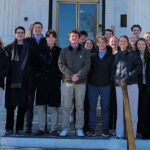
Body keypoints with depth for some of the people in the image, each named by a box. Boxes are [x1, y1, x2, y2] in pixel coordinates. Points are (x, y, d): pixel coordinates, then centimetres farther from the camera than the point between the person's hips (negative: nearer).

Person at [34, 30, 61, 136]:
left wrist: (60, 75, -5)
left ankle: (54, 129, 10)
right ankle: (41, 128, 13)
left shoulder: (59, 51, 4)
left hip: (55, 81, -1)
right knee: (41, 106, 4)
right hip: (42, 81, 1)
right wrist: (38, 73, 3)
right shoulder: (42, 50, 7)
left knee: (54, 106, 2)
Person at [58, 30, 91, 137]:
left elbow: (87, 66, 0)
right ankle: (65, 129, 4)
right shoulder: (64, 51, 12)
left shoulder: (85, 52, 11)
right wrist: (71, 75, -12)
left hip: (81, 82, 0)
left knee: (80, 107, 3)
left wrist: (78, 75, -14)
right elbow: (61, 65, 1)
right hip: (67, 82, 0)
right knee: (66, 106, -1)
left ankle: (79, 129, 9)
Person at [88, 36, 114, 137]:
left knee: (105, 108, 5)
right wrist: (89, 80, 2)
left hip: (106, 86, -1)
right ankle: (92, 128, 12)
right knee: (92, 107, 4)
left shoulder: (111, 56, 3)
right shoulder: (93, 56, 7)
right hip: (93, 85, 1)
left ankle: (105, 129, 13)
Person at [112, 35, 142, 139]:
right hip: (119, 85, 3)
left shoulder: (133, 54, 5)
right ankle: (119, 133, 8)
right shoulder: (116, 56, 15)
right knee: (120, 109, 3)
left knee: (132, 109, -1)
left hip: (132, 84, -2)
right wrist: (115, 79, -2)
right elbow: (113, 69, 17)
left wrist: (128, 77, -12)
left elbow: (139, 68, -2)